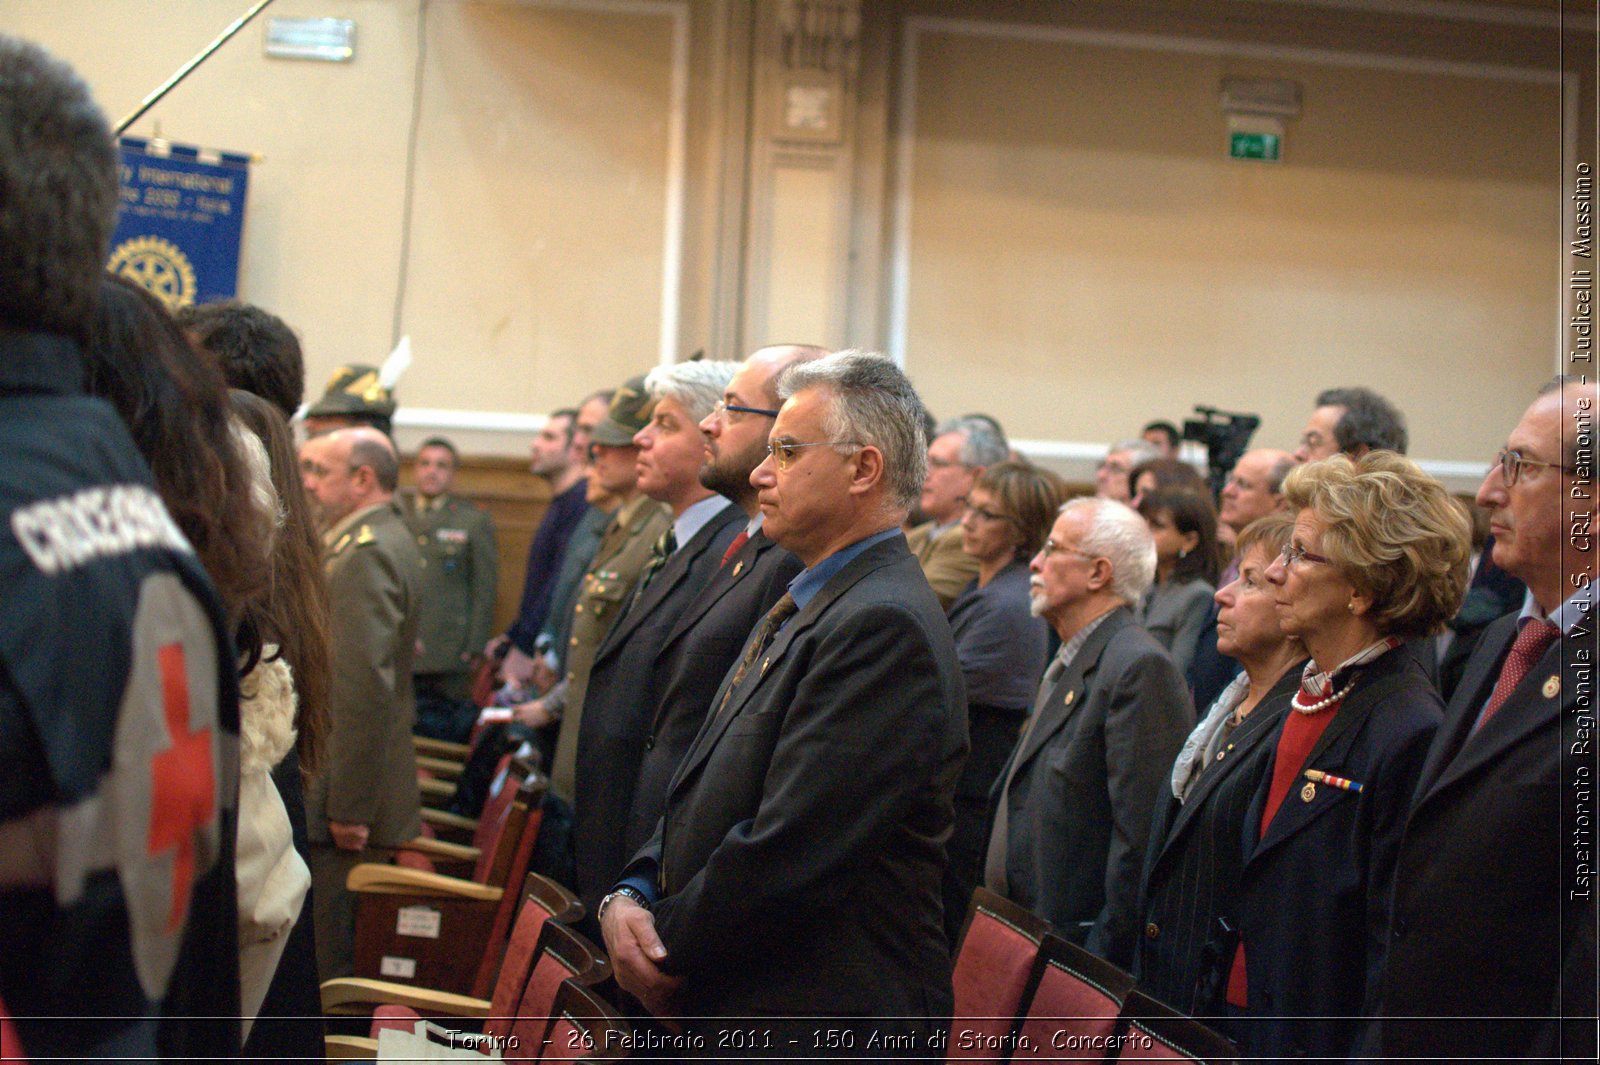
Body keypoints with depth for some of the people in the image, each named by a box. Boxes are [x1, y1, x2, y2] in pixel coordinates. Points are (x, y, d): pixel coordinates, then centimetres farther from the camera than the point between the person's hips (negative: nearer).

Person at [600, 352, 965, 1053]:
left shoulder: (885, 624, -20)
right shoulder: (809, 608, 14)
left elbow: (786, 850, -24)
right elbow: (703, 796, 14)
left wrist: (669, 947, -12)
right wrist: (630, 897, -2)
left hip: (819, 1029, -9)